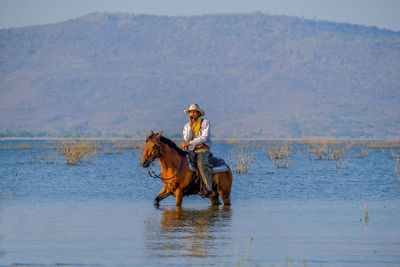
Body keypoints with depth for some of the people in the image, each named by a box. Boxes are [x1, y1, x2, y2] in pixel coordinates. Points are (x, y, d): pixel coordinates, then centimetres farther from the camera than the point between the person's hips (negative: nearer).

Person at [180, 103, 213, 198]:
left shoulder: (205, 123, 1)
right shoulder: (187, 126, 15)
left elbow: (204, 138, -12)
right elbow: (187, 138, -1)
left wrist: (189, 143, -17)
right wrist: (190, 125, -10)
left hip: (203, 148, -5)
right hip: (191, 150, 5)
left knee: (200, 163, -33)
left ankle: (208, 189, -37)